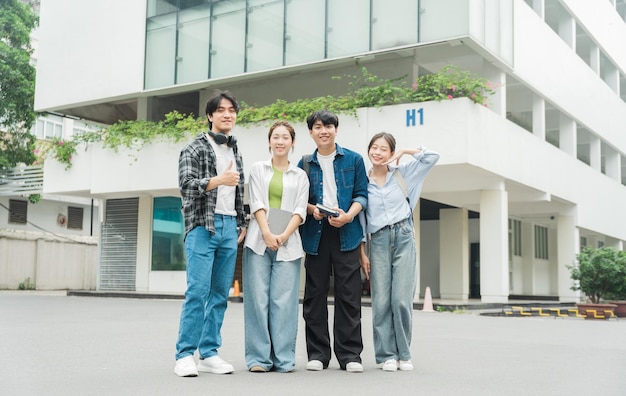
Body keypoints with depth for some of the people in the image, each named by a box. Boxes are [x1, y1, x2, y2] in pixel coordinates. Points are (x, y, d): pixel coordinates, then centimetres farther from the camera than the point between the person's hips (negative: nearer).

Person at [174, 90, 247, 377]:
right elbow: (186, 185, -12)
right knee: (198, 291, -11)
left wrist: (242, 224, 14)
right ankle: (185, 355, -5)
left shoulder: (236, 153, 19)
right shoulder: (195, 149, 0)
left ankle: (209, 353, 11)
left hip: (230, 227, 6)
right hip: (202, 226, -6)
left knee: (220, 294, 5)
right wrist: (219, 180, -22)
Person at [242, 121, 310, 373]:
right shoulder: (258, 169, 13)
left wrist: (284, 235, -11)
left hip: (287, 244, 0)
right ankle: (259, 357, 2)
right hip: (259, 241, 0)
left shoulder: (300, 175, 14)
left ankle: (284, 359, 2)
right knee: (258, 299, -3)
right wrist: (267, 234, -12)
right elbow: (256, 203, 2)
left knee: (284, 301, -4)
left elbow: (300, 210, 4)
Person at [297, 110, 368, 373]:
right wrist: (312, 209, -8)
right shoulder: (305, 164, 12)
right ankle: (317, 353, 12)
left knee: (348, 294, -2)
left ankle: (349, 354, 5)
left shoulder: (354, 160, 8)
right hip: (315, 233, 2)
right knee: (315, 295, 4)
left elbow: (362, 194, 5)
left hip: (346, 233, -2)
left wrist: (349, 215, -13)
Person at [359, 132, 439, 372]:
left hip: (404, 238, 0)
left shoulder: (402, 173, 9)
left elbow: (432, 157, 10)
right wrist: (362, 254, 3)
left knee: (402, 299, -5)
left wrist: (404, 152, 5)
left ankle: (403, 354, 6)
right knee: (381, 301, -2)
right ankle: (387, 355, 7)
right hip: (378, 242, 0)